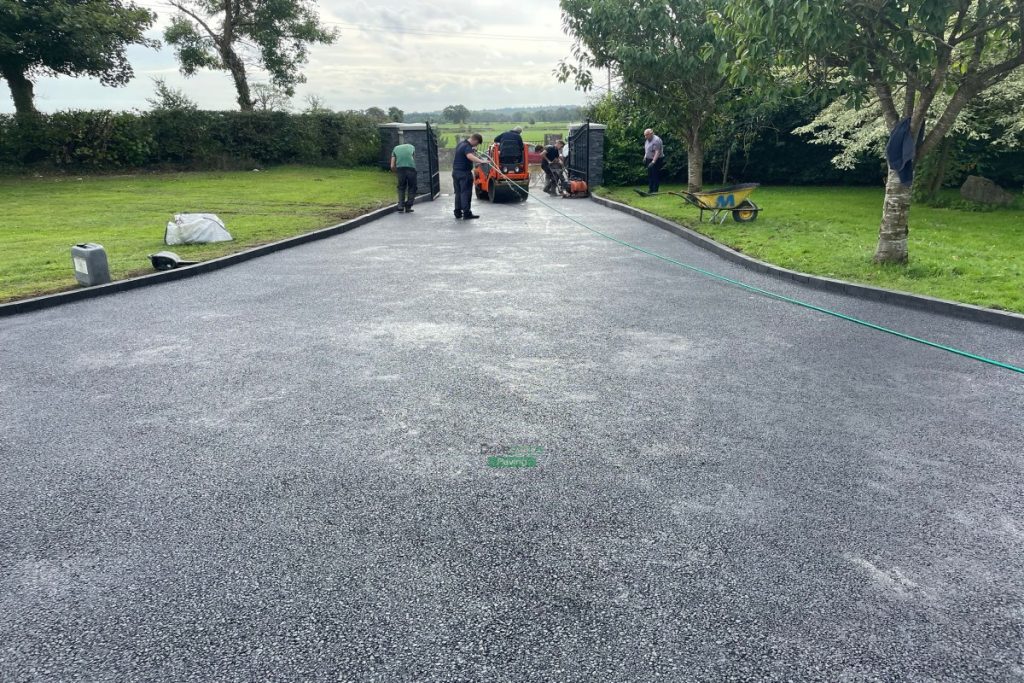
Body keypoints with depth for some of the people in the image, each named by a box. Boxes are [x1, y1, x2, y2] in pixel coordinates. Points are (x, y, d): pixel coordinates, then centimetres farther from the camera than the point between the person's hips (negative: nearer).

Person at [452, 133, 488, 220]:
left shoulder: (461, 144, 13)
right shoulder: (467, 147, -18)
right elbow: (470, 156, -39)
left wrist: (473, 150, 45)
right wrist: (481, 161, -51)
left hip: (456, 171, 9)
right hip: (464, 173, -9)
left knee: (458, 192, 13)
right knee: (466, 193, -6)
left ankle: (458, 212, 16)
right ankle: (466, 213, -7)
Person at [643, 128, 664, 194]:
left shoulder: (656, 140, -18)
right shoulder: (647, 140, 11)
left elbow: (657, 152, -24)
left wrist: (653, 161, -30)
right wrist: (645, 157, 13)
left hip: (656, 161, -9)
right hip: (649, 160, 9)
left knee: (655, 177, -7)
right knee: (650, 176, 11)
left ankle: (655, 191, -4)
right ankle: (650, 190, 17)